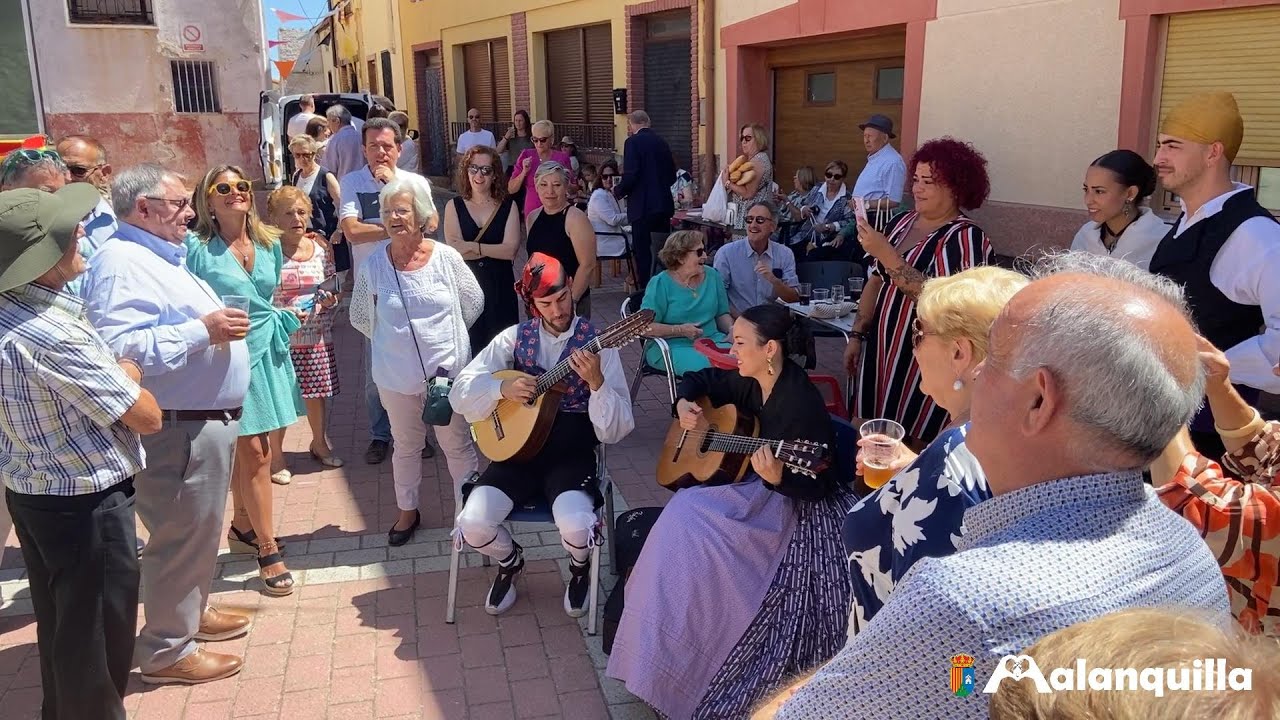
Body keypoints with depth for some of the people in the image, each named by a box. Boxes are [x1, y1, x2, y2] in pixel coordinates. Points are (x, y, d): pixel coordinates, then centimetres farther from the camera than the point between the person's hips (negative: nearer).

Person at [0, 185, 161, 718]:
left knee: (60, 630, 26)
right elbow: (147, 418, -22)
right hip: (86, 506, -9)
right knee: (97, 643, 9)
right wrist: (127, 375, -3)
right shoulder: (56, 336, -30)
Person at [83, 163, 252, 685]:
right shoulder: (122, 263, -18)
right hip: (179, 429, -11)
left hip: (209, 419, 11)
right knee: (181, 535, 0)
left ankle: (191, 611, 40)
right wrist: (202, 331, -26)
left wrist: (221, 323, 10)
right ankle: (166, 649, 15)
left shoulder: (163, 258, 15)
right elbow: (118, 347, -31)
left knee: (200, 528, 23)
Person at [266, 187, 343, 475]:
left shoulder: (320, 246, 2)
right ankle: (276, 455, 23)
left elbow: (334, 287, 12)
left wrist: (331, 299, -8)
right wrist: (281, 314, -21)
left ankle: (319, 443, 38)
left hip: (318, 336, 4)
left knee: (318, 393, 16)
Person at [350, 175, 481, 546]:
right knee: (406, 446, 18)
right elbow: (360, 317, 6)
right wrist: (393, 342, 7)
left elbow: (473, 302, 4)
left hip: (448, 370, -1)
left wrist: (445, 335, 7)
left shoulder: (445, 257, -9)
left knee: (457, 444, 11)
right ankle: (407, 510, 37)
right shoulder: (373, 265, -8)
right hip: (397, 376, 1)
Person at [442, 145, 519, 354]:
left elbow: (510, 250, -9)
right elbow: (454, 250, -9)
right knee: (468, 347, 2)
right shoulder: (454, 206, 3)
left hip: (500, 286, 0)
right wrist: (495, 250, -10)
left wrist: (472, 247, -13)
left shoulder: (508, 206, 3)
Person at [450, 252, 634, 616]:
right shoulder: (515, 337, 2)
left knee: (575, 526, -31)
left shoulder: (597, 344, -6)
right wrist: (502, 388, -17)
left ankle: (580, 568, 10)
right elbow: (460, 393, 2)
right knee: (473, 524, -20)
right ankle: (510, 561, 17)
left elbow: (616, 430, -11)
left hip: (572, 454, -2)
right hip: (517, 450, 3)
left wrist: (596, 382, -28)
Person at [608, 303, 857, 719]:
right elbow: (699, 380, 19)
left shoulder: (801, 402, -23)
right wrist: (684, 405, -1)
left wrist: (777, 477, -41)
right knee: (683, 512, -11)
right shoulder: (750, 382, 1)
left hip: (802, 513, -9)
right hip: (762, 493, 9)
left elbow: (814, 486, -22)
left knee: (690, 521, -22)